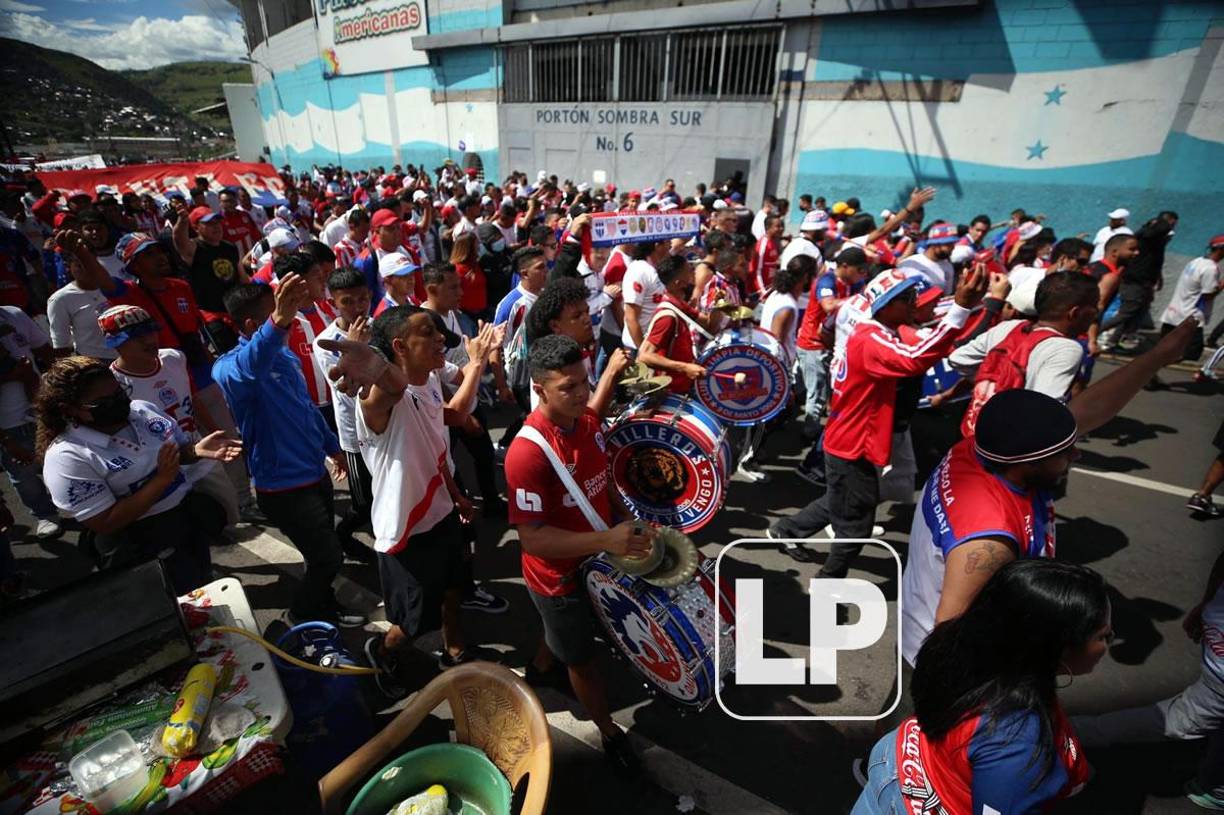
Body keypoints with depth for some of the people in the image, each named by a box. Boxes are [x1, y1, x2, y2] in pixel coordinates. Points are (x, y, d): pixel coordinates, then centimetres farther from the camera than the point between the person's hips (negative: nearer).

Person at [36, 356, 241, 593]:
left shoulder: (142, 409, 0)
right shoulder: (66, 457, -17)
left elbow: (182, 448, 12)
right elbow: (105, 524, -19)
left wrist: (198, 450, -13)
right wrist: (162, 479, -26)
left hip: (196, 512, 6)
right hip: (144, 544, -5)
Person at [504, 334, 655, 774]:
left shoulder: (589, 420, -11)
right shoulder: (527, 453, -35)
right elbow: (532, 539, -32)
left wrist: (628, 519, -5)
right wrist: (607, 540, -41)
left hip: (596, 558, 7)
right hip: (558, 576, -7)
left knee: (565, 633, 33)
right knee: (582, 656, 19)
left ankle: (537, 672, 65)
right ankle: (610, 732, 46)